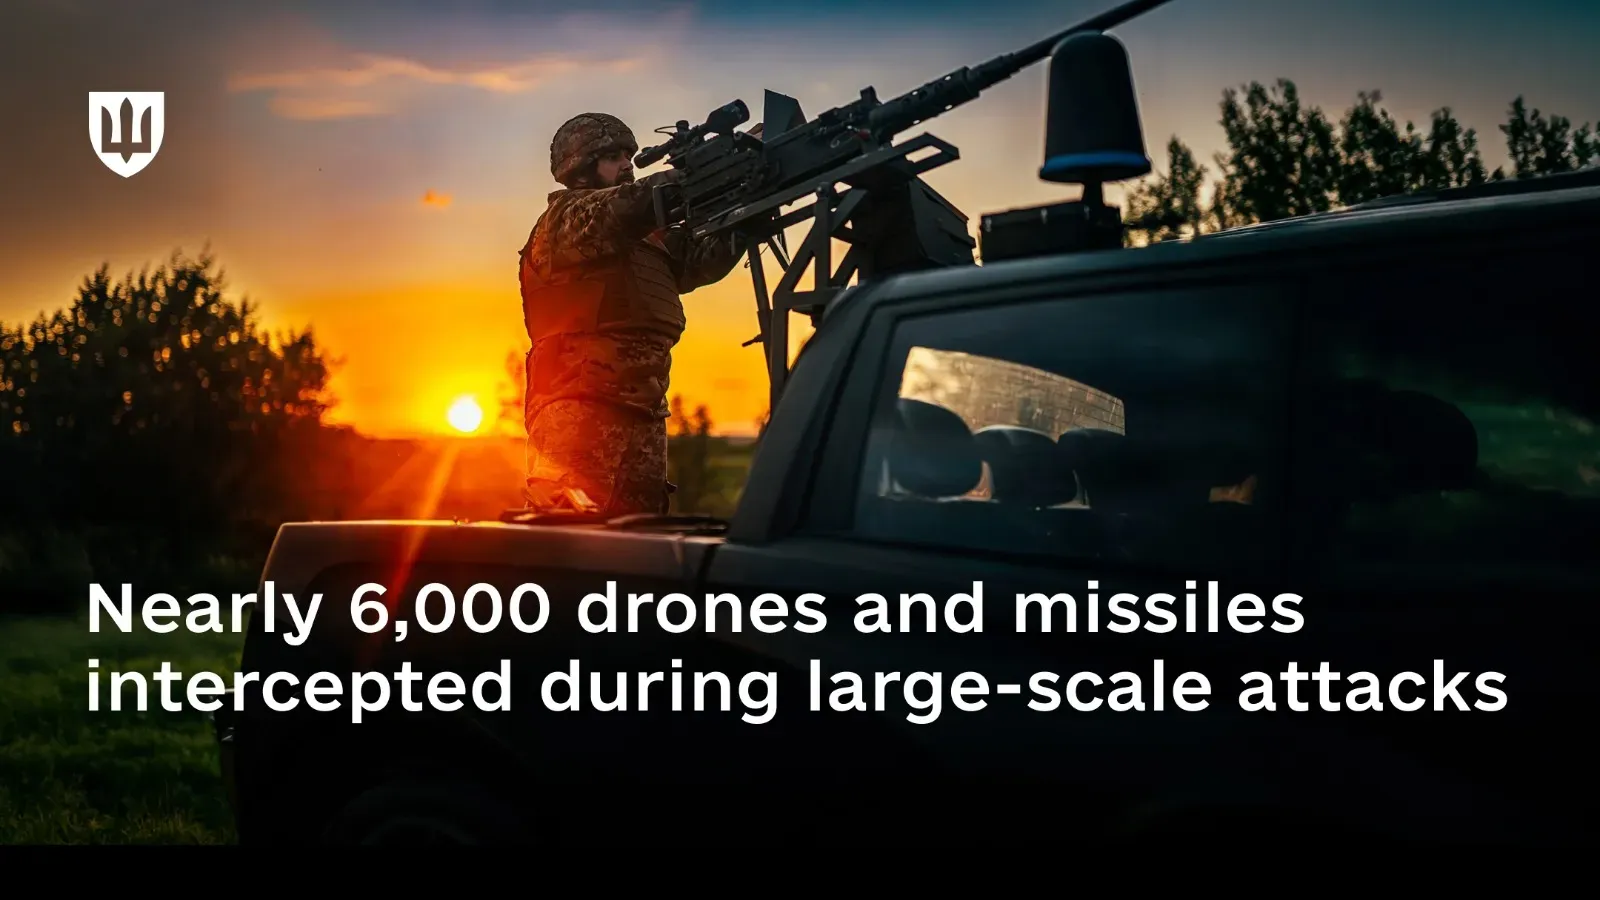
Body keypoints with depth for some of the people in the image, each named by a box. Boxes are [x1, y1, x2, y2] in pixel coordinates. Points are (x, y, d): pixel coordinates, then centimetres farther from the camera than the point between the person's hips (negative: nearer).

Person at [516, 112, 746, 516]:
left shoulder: (649, 239, 23)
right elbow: (631, 204, -16)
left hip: (642, 420, 8)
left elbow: (707, 256, 13)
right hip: (579, 414, -8)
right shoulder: (566, 219, 1)